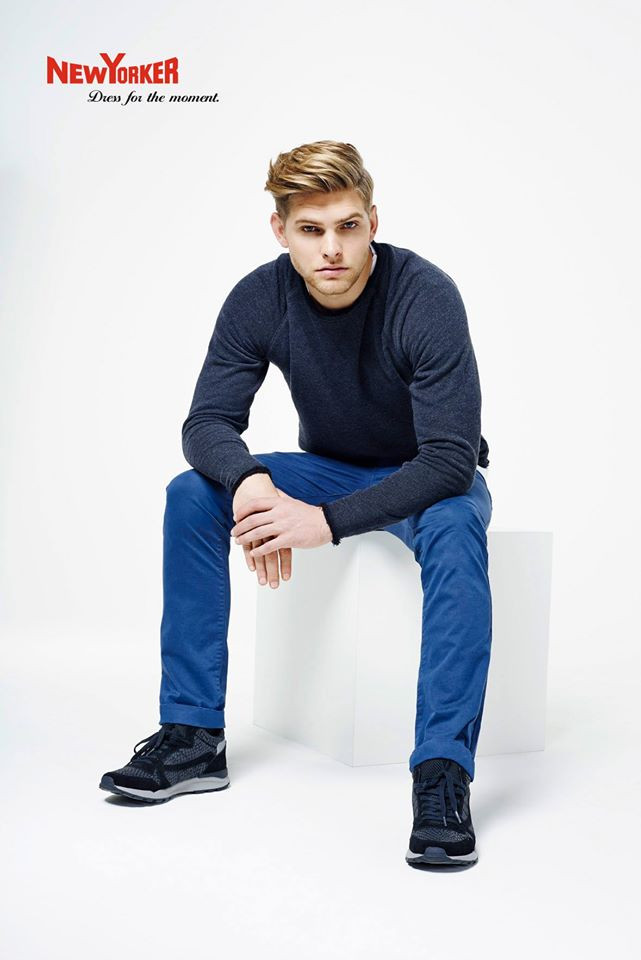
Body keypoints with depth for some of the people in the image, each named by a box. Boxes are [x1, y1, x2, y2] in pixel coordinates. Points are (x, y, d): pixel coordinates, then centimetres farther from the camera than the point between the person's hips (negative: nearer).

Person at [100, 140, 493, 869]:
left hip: (428, 480, -4)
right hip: (331, 470, 4)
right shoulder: (259, 300, -16)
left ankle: (443, 772, -35)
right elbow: (208, 421, -15)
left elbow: (450, 458, -31)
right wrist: (248, 481, -39)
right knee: (192, 494, -18)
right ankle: (192, 739, -12)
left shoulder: (426, 297, -28)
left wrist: (328, 521, -40)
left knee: (454, 528, -39)